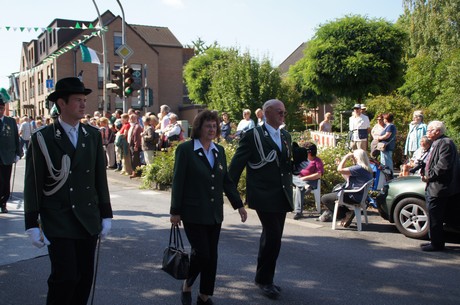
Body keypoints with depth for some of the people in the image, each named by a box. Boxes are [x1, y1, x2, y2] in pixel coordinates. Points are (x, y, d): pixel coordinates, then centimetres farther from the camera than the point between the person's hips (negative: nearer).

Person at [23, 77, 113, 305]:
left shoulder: (93, 135, 6)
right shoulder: (43, 138, -6)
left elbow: (100, 177, 8)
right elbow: (33, 184, -4)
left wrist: (106, 215, 8)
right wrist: (32, 225, -6)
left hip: (88, 219, 4)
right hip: (58, 221, -4)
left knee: (85, 277, 9)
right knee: (65, 277, -8)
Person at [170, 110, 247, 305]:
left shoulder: (219, 150, 9)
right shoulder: (185, 149, -8)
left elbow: (227, 180, 11)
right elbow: (178, 182, -8)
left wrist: (238, 205, 4)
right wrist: (175, 211, -9)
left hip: (215, 213, 6)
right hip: (193, 212, -5)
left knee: (212, 255, 8)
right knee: (201, 253, -6)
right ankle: (187, 285, 22)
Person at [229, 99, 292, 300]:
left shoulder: (286, 136, 14)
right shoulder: (253, 135, -7)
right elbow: (237, 164, -7)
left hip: (282, 195, 7)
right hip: (264, 196, -7)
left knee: (271, 237, 15)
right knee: (273, 236, -11)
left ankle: (264, 278, 30)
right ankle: (264, 280, 8)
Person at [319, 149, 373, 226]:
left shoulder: (359, 168, -21)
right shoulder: (366, 169, 12)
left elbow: (340, 170, -25)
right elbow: (348, 179, 18)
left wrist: (346, 157, -12)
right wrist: (341, 164, 18)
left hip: (353, 197, -11)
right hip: (358, 196, 11)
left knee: (324, 198, -5)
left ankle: (345, 215, 1)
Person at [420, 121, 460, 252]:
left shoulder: (445, 143, -17)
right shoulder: (437, 143, 16)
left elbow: (443, 166, -24)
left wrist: (429, 176, -15)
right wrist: (426, 173, 10)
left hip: (439, 188, -11)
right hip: (433, 187, 11)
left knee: (435, 218, -3)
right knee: (434, 217, 17)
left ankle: (436, 244, 6)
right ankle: (435, 241, 27)